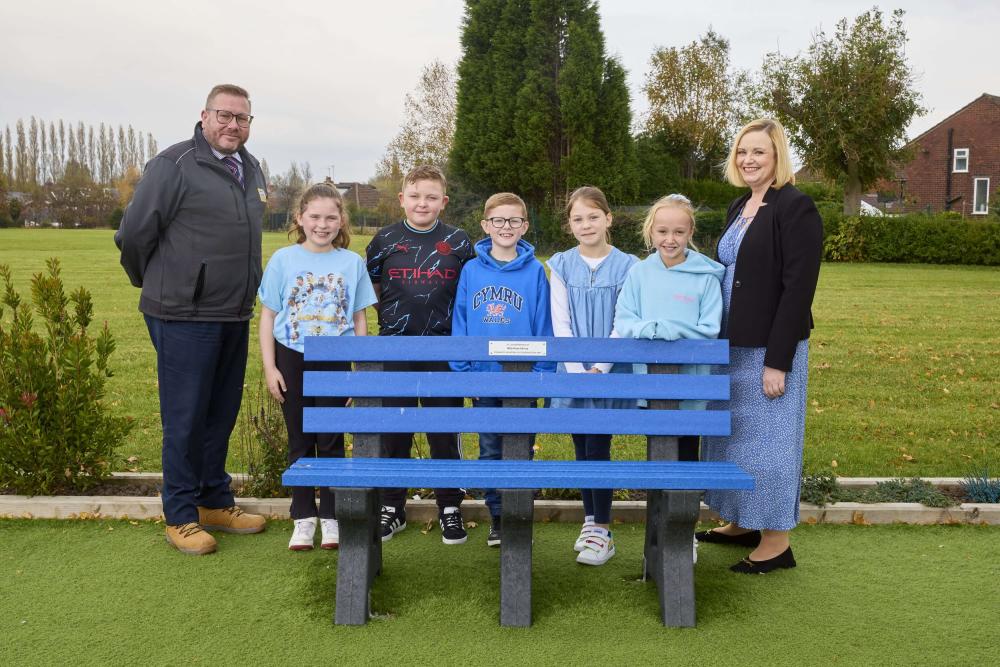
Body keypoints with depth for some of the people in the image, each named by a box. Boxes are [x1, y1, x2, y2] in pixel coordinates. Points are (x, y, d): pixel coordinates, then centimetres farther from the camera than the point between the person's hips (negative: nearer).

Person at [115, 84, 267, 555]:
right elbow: (134, 233, -8)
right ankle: (181, 516, 14)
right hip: (184, 317, -7)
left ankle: (216, 503, 29)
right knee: (185, 418, 1)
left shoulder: (251, 169, 12)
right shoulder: (174, 165, -11)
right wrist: (155, 285, 6)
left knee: (222, 414, 15)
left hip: (234, 316, 7)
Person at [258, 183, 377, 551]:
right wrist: (270, 368, -4)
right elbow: (268, 317, 1)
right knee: (300, 441, 10)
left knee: (331, 441, 5)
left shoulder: (352, 262, -1)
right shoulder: (283, 259, -2)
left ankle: (330, 517, 19)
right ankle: (303, 518, 21)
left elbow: (359, 320, 5)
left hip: (334, 361, 0)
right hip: (292, 360, 0)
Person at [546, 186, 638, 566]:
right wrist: (577, 370, -11)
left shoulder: (627, 266, -2)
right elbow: (560, 323, -1)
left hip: (611, 371, -2)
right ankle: (591, 519, 24)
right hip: (573, 370, 3)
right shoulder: (561, 265, 3)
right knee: (581, 447, 9)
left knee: (598, 447, -4)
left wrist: (600, 368, -13)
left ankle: (602, 531, 4)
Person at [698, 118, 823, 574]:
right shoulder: (740, 207, 12)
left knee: (766, 439, 1)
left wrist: (778, 361, -21)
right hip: (734, 344, 9)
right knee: (733, 434, 16)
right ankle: (741, 523, 32)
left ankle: (776, 541, 15)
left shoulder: (795, 208, -14)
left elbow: (798, 289, -18)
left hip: (770, 347, -8)